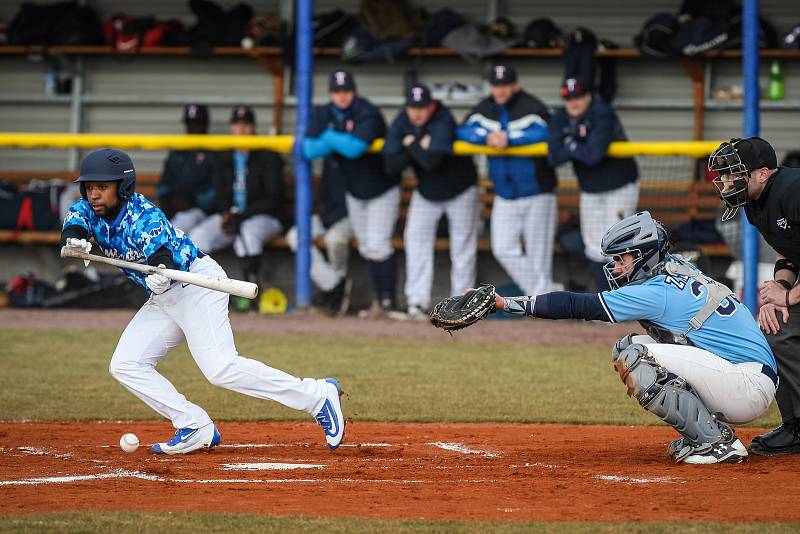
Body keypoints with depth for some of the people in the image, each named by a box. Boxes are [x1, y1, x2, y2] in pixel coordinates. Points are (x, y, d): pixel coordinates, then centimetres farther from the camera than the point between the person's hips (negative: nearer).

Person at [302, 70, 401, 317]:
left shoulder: (368, 114, -23)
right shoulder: (324, 115, -4)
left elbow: (355, 148, -37)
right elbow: (309, 149, -14)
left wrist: (329, 138, -20)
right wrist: (342, 141, -26)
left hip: (382, 189, -7)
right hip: (353, 191, 7)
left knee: (377, 245, -12)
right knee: (365, 247, 11)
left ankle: (388, 301, -3)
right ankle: (381, 299, 20)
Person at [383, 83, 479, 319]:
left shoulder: (443, 122, -30)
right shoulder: (401, 123, -14)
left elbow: (431, 161, -41)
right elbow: (390, 165, -20)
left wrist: (411, 144, -27)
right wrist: (418, 149, -30)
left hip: (459, 189, -5)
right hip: (426, 191, 5)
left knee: (463, 244, 0)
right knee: (416, 238, -6)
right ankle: (417, 301, -8)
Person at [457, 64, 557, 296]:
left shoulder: (532, 107, -12)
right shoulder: (485, 109, 4)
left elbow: (542, 133, -28)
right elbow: (464, 131, -5)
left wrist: (508, 138, -31)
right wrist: (487, 136, -23)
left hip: (537, 193, -5)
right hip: (504, 196, 5)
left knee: (538, 251, 0)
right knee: (504, 249, 0)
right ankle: (539, 290, 8)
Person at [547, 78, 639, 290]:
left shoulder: (602, 114, -21)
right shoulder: (561, 119, -2)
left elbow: (594, 155, -31)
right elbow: (553, 157, -12)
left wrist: (570, 145, -15)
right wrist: (579, 148, -23)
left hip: (620, 187, -7)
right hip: (590, 191, 7)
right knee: (594, 251, 10)